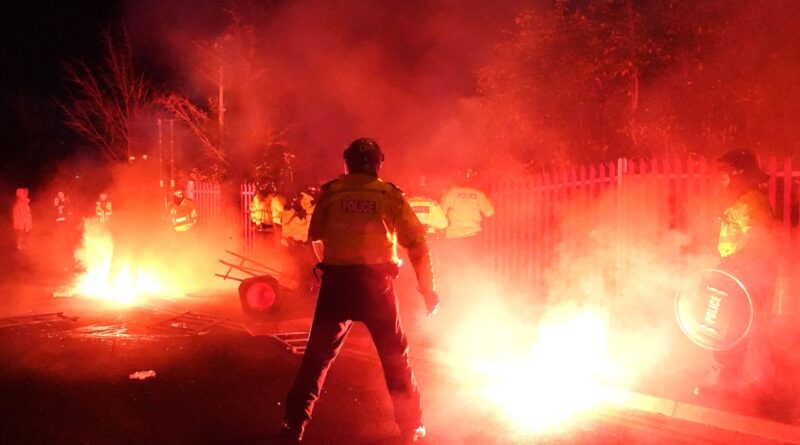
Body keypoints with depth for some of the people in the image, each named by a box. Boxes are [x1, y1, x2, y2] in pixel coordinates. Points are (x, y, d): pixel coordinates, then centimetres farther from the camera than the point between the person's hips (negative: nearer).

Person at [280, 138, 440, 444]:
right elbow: (417, 243, 0)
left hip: (337, 281, 0)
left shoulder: (331, 192, 3)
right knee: (396, 357, 14)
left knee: (318, 356, 12)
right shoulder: (390, 194, 2)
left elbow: (315, 235, 11)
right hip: (377, 283, 0)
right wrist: (428, 288, 5)